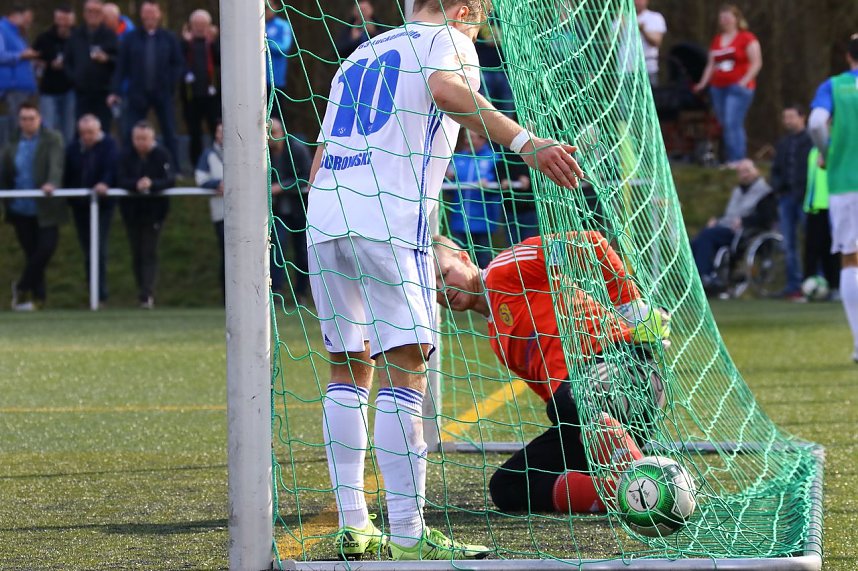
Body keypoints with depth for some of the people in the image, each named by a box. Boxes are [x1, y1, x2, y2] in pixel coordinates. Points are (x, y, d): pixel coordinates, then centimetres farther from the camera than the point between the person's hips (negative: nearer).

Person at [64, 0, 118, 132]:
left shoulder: (110, 36, 1)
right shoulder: (76, 35, 12)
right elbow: (68, 61, 19)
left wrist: (107, 59, -19)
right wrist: (73, 76, 4)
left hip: (103, 92, -3)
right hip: (82, 91, 3)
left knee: (103, 130, -6)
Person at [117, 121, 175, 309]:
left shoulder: (162, 155, -5)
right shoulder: (126, 157, 1)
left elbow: (170, 179, -14)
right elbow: (121, 180, -9)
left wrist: (152, 184, -32)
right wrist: (136, 185, -29)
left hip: (154, 210, -3)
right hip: (131, 210, 3)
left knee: (149, 253, -10)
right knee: (137, 254, 7)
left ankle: (147, 294, -18)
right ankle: (144, 293, 18)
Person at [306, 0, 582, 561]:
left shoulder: (359, 56, 31)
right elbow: (446, 89, -16)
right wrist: (526, 142, -27)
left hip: (324, 219, 7)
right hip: (389, 225, -7)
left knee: (351, 368, 14)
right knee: (405, 370, -9)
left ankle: (353, 525, 12)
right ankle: (407, 535, -14)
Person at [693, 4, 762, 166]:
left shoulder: (746, 38, -1)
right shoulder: (717, 40, 18)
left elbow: (756, 63, -5)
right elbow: (711, 65, 20)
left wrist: (744, 81, -16)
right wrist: (703, 83, 7)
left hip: (738, 87, -7)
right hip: (718, 87, 7)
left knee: (732, 123, -17)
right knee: (725, 125, 5)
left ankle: (736, 159, -18)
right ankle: (729, 160, 8)